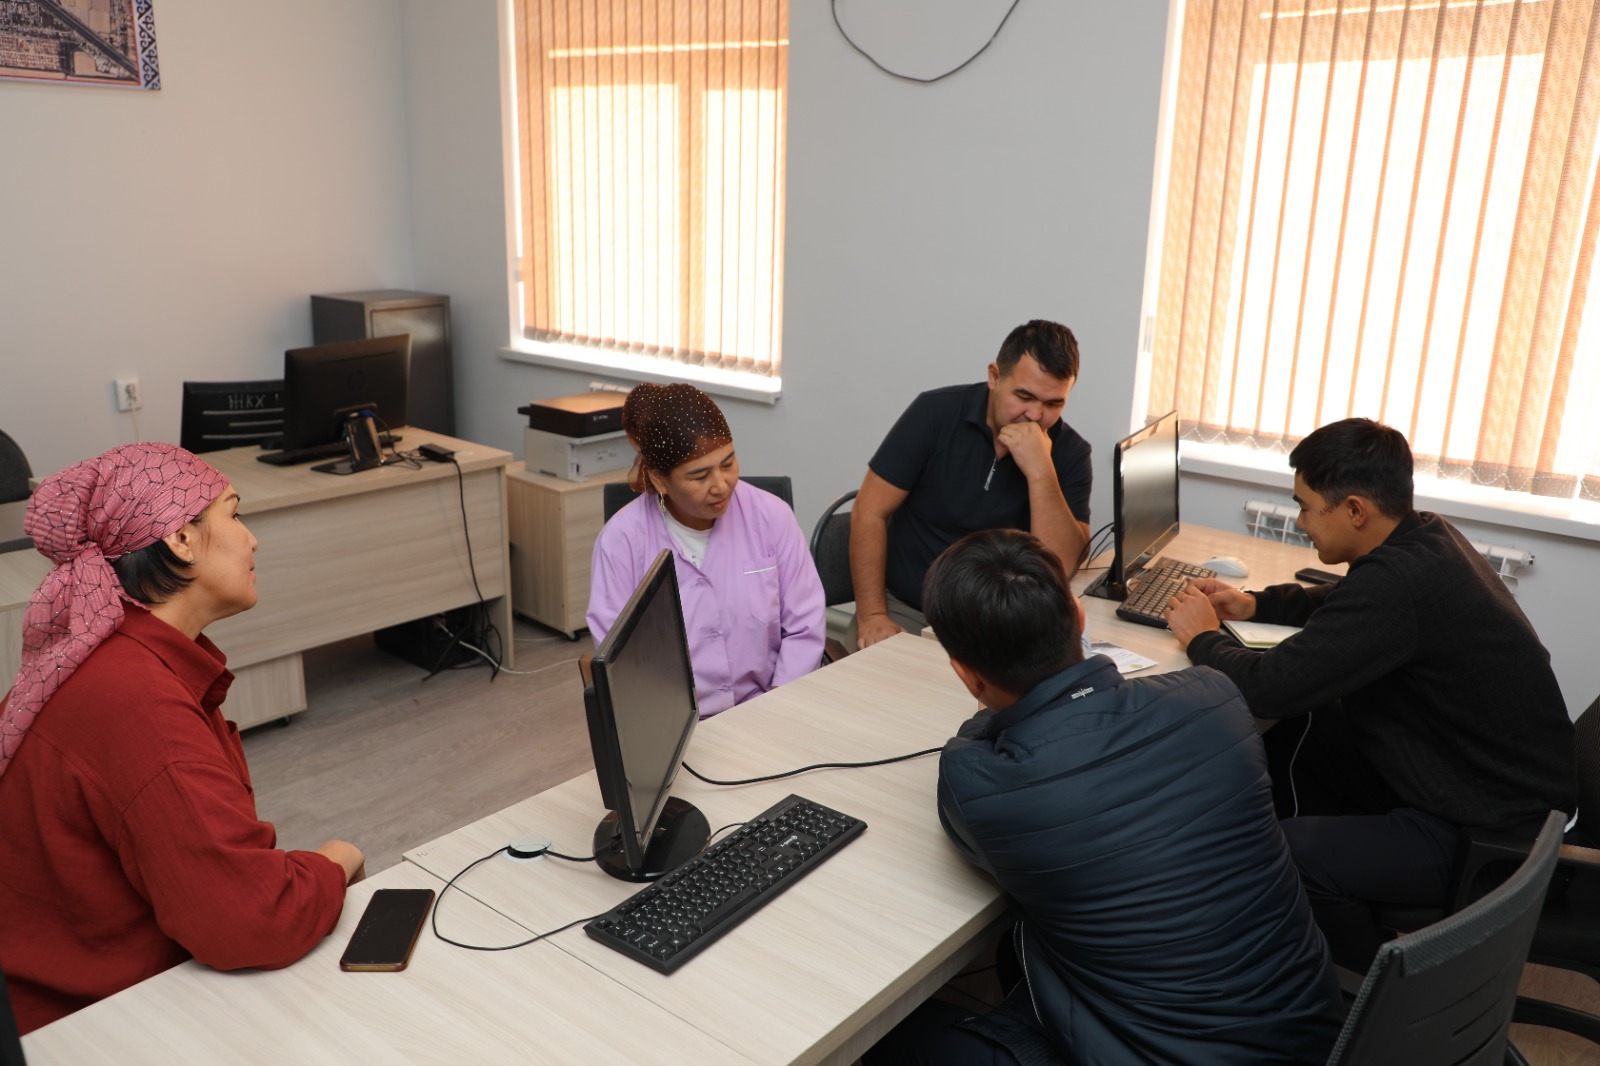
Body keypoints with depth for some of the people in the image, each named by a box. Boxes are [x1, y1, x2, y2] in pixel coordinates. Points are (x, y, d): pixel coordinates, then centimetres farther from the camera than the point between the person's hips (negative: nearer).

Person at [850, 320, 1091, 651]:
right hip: (902, 610, -2)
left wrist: (1040, 471, -24)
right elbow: (869, 513, -7)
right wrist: (872, 616, -14)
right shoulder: (935, 413, -7)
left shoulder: (1070, 453, -4)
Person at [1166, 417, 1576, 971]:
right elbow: (1347, 605, 20)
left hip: (1492, 835, -10)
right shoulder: (1425, 537, -2)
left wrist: (1202, 636, -10)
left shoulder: (1399, 582, -32)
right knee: (1292, 735, 11)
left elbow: (1266, 688, -30)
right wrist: (1253, 604, 8)